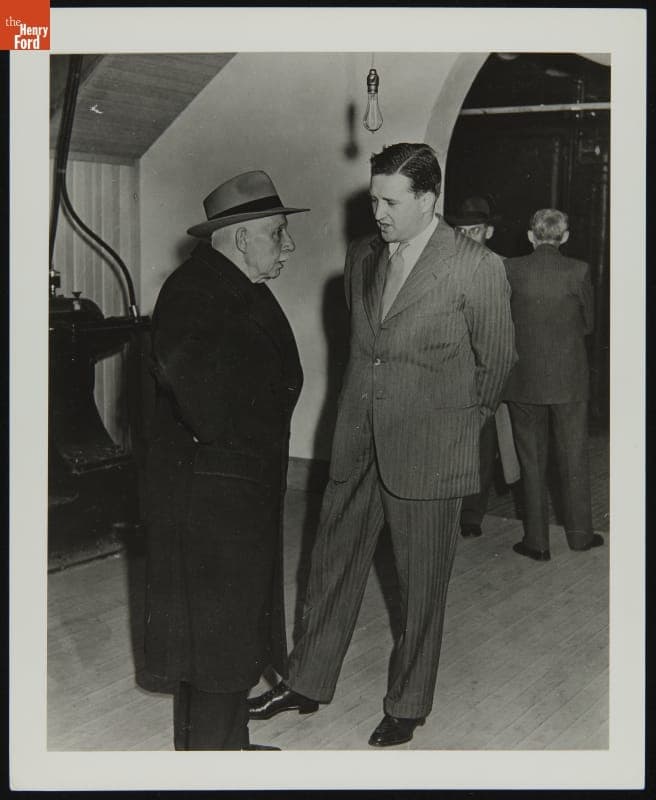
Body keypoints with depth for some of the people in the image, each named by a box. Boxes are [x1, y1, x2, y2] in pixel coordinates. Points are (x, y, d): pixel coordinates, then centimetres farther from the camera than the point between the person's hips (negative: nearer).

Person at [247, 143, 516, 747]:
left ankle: (408, 704, 26)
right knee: (333, 564, 13)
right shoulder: (361, 257, 7)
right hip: (356, 442, 5)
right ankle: (307, 684, 29)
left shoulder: (477, 267, -11)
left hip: (427, 451, -5)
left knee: (421, 585, 8)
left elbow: (497, 359, 2)